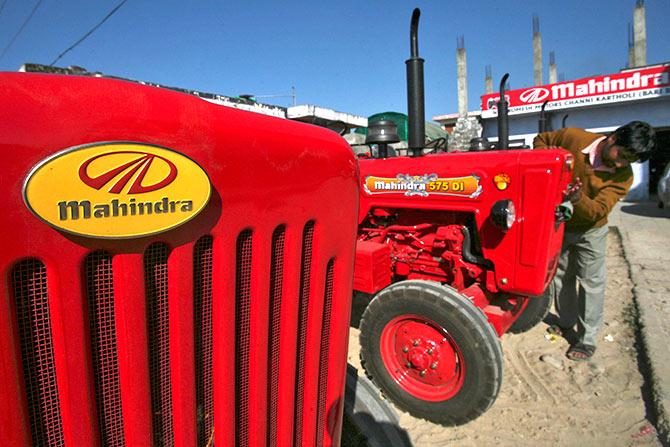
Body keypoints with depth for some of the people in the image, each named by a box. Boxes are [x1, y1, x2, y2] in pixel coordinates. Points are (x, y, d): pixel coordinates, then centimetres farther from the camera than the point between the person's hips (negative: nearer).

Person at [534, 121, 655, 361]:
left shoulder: (623, 176, -19)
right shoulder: (573, 137, -17)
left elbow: (598, 210, -28)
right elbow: (541, 139, 0)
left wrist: (578, 199, -49)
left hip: (589, 232, -2)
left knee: (591, 283, 3)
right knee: (561, 276, 15)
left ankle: (587, 339, 16)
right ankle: (566, 322, 35)